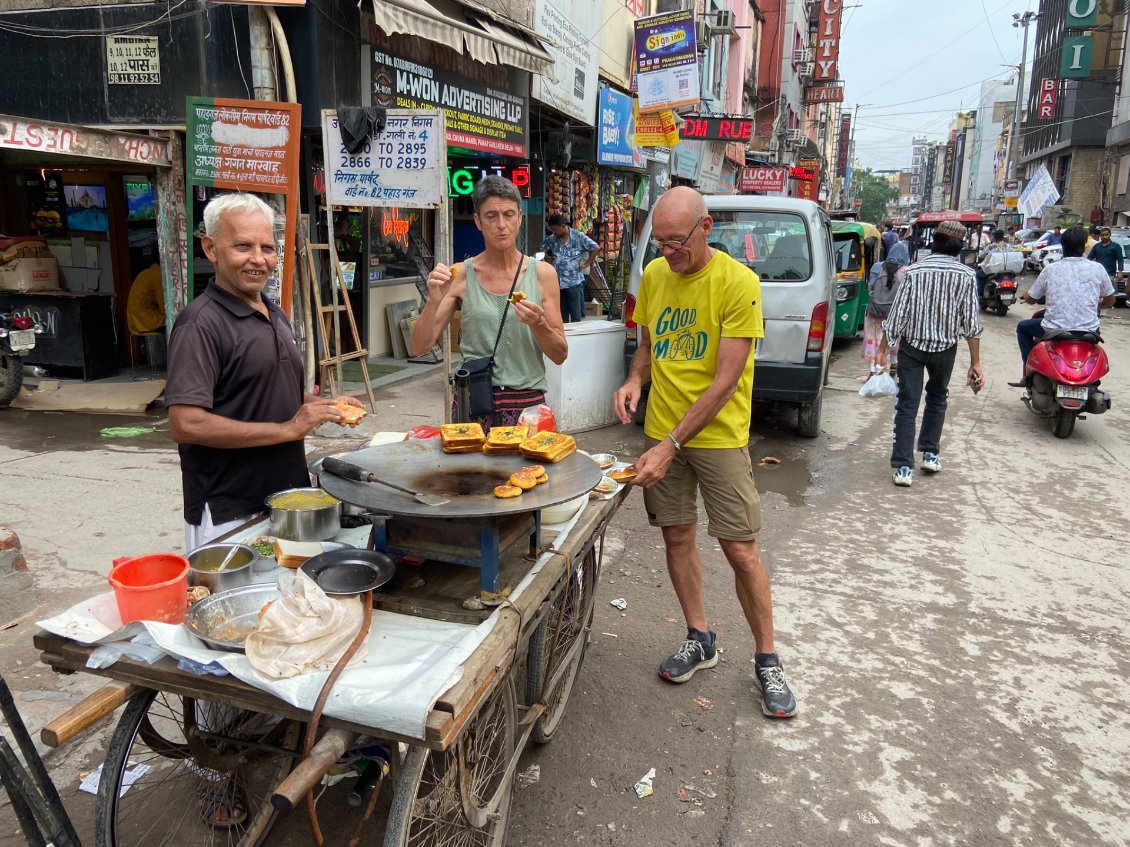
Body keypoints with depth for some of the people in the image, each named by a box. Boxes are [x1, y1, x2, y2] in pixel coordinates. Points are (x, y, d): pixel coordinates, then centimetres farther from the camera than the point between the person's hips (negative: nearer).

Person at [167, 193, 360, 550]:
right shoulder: (201, 323, -16)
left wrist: (326, 407, 3)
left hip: (288, 500, 8)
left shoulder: (277, 316, 11)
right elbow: (186, 424, -24)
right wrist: (287, 429, -21)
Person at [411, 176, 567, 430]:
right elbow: (420, 347, -2)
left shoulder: (542, 273, 2)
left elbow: (560, 355, 2)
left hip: (527, 402, 1)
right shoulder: (460, 275, 1)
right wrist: (434, 301, -18)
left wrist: (538, 324, -16)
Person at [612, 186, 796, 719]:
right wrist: (635, 380, -6)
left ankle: (767, 660, 18)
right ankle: (699, 639, 31)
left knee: (741, 550, 0)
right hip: (661, 429, 5)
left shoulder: (738, 282, -15)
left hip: (718, 435, -5)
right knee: (677, 536, 12)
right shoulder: (654, 275, 3)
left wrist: (672, 445, -22)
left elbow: (727, 380, -19)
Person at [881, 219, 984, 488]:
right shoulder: (966, 276, -8)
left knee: (907, 404, 0)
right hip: (945, 347, 2)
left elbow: (897, 315, -12)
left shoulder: (914, 271, -10)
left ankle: (904, 466, -4)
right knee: (937, 398, 24)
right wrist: (975, 362, -2)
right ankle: (930, 454, 27)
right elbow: (971, 323, -7)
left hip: (912, 346, -1)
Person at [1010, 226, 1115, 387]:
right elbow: (1110, 301, 10)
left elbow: (1031, 299, 8)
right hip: (1088, 332, 2)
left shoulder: (1050, 269, -4)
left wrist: (1025, 294, 32)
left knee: (1023, 327, 26)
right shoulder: (1097, 268, -2)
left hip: (1054, 331, -2)